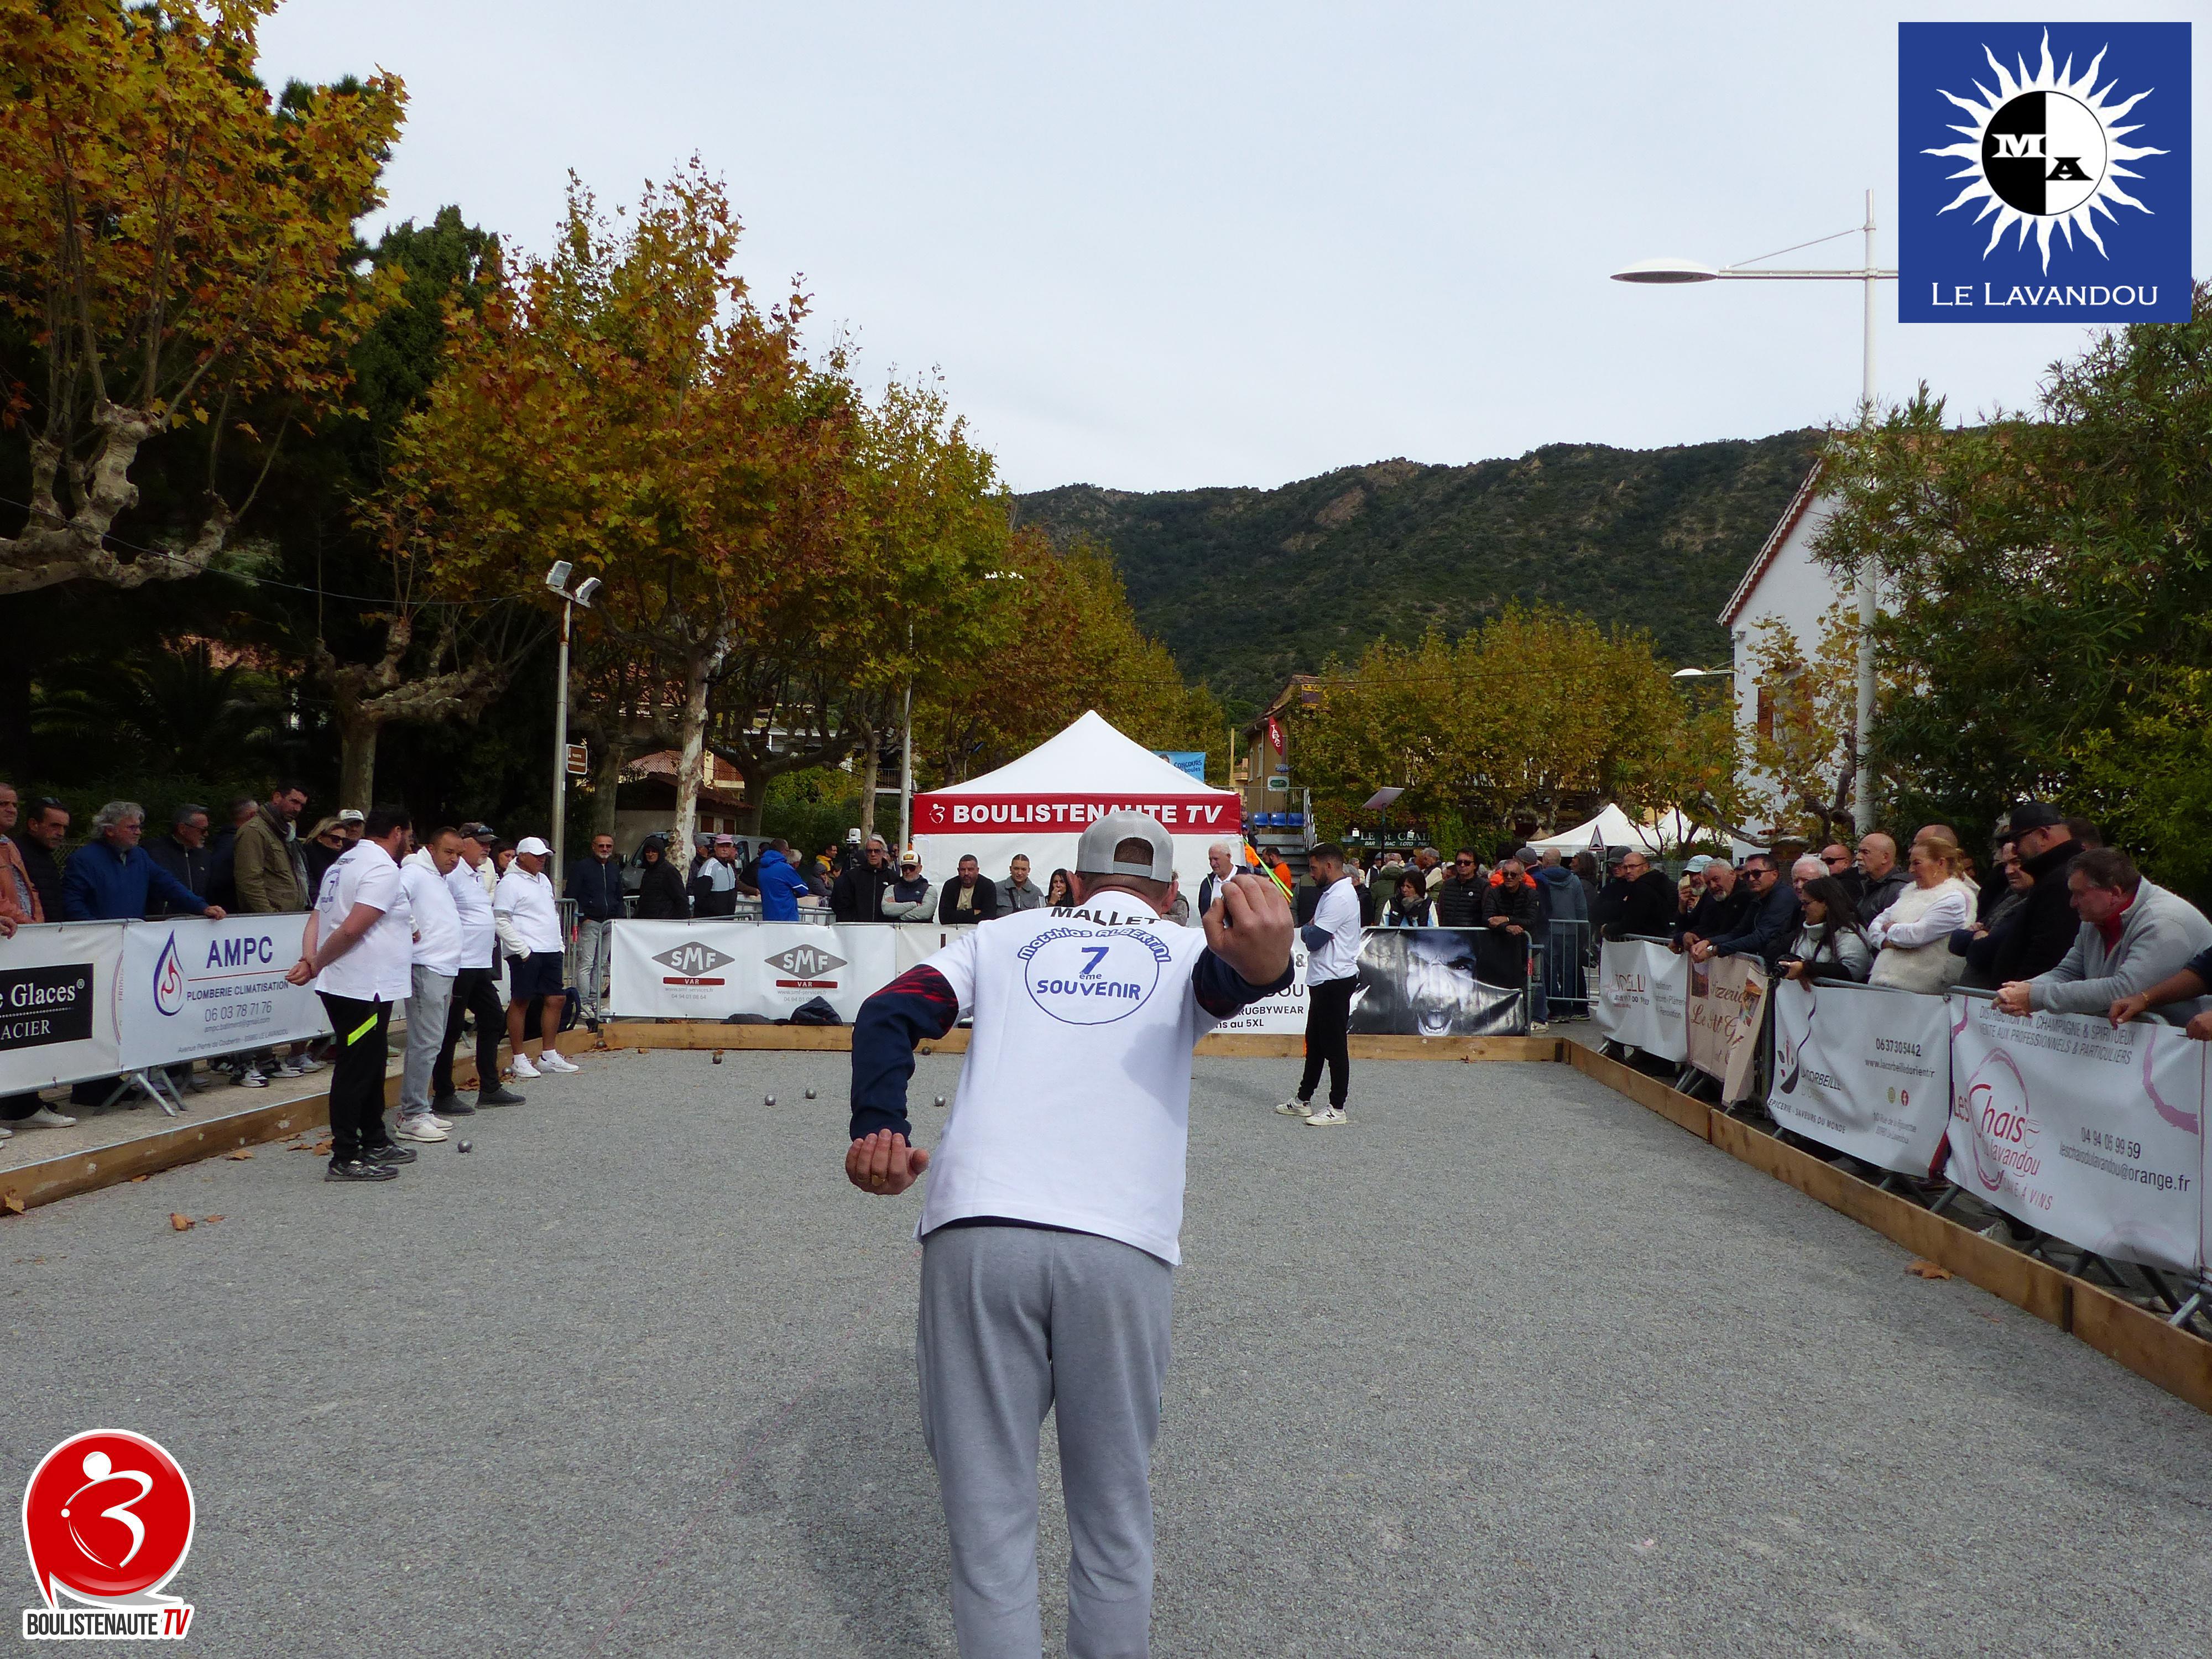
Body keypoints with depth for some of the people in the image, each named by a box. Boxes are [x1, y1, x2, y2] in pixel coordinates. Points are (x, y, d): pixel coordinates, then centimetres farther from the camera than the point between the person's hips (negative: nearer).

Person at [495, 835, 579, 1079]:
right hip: (526, 954, -8)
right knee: (520, 1002, -1)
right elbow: (501, 921, -13)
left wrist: (559, 942, 16)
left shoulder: (543, 880, 18)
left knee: (556, 1000, 9)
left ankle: (548, 1055, 18)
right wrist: (523, 950, -16)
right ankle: (518, 1059, 5)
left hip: (551, 951, 8)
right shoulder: (509, 883, -8)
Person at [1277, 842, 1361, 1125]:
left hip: (1335, 981, -11)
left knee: (1334, 1044, -4)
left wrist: (1306, 929, -1)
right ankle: (1303, 1100, 24)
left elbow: (1314, 939, -21)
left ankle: (1337, 1108, 3)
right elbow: (1316, 936, 19)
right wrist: (1310, 929, -2)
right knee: (1315, 1041, 16)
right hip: (1323, 979, 11)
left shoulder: (1339, 897, -18)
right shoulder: (1332, 893, 16)